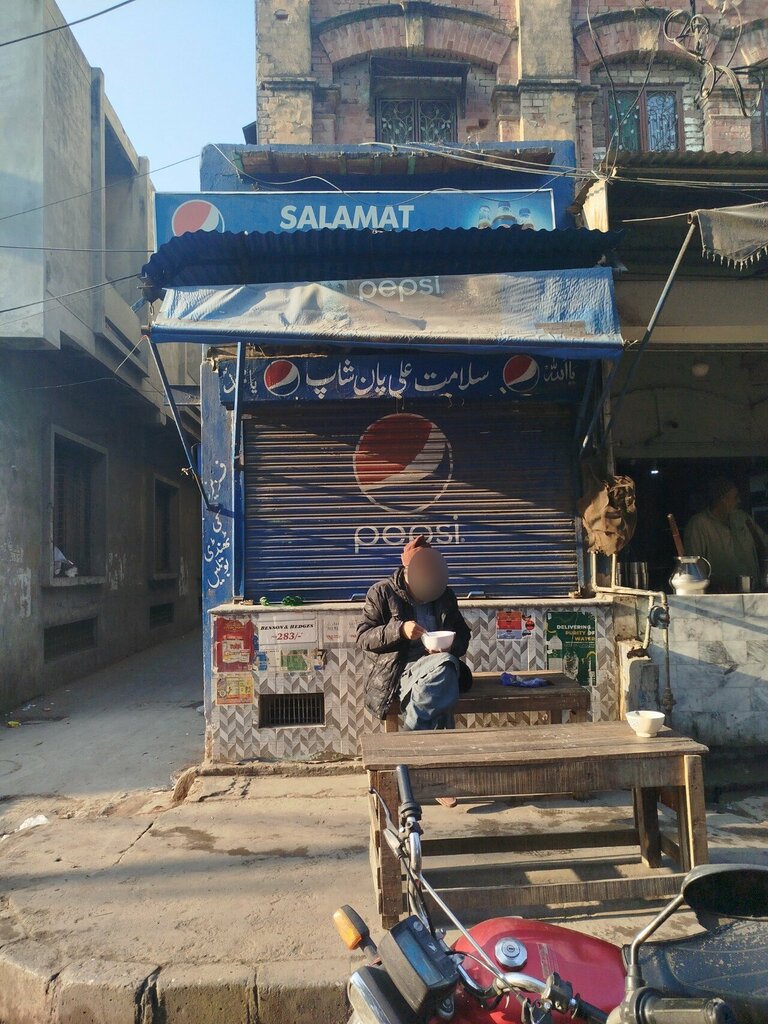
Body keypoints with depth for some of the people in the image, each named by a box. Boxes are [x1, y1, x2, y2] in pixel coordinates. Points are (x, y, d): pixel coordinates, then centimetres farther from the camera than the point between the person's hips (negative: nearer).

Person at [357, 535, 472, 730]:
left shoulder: (445, 595, 17)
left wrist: (449, 645, -3)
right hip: (398, 668, -4)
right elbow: (363, 636, 0)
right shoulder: (382, 592, 6)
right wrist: (399, 630, -16)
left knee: (446, 665, -36)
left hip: (437, 661, 4)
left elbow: (462, 635, 22)